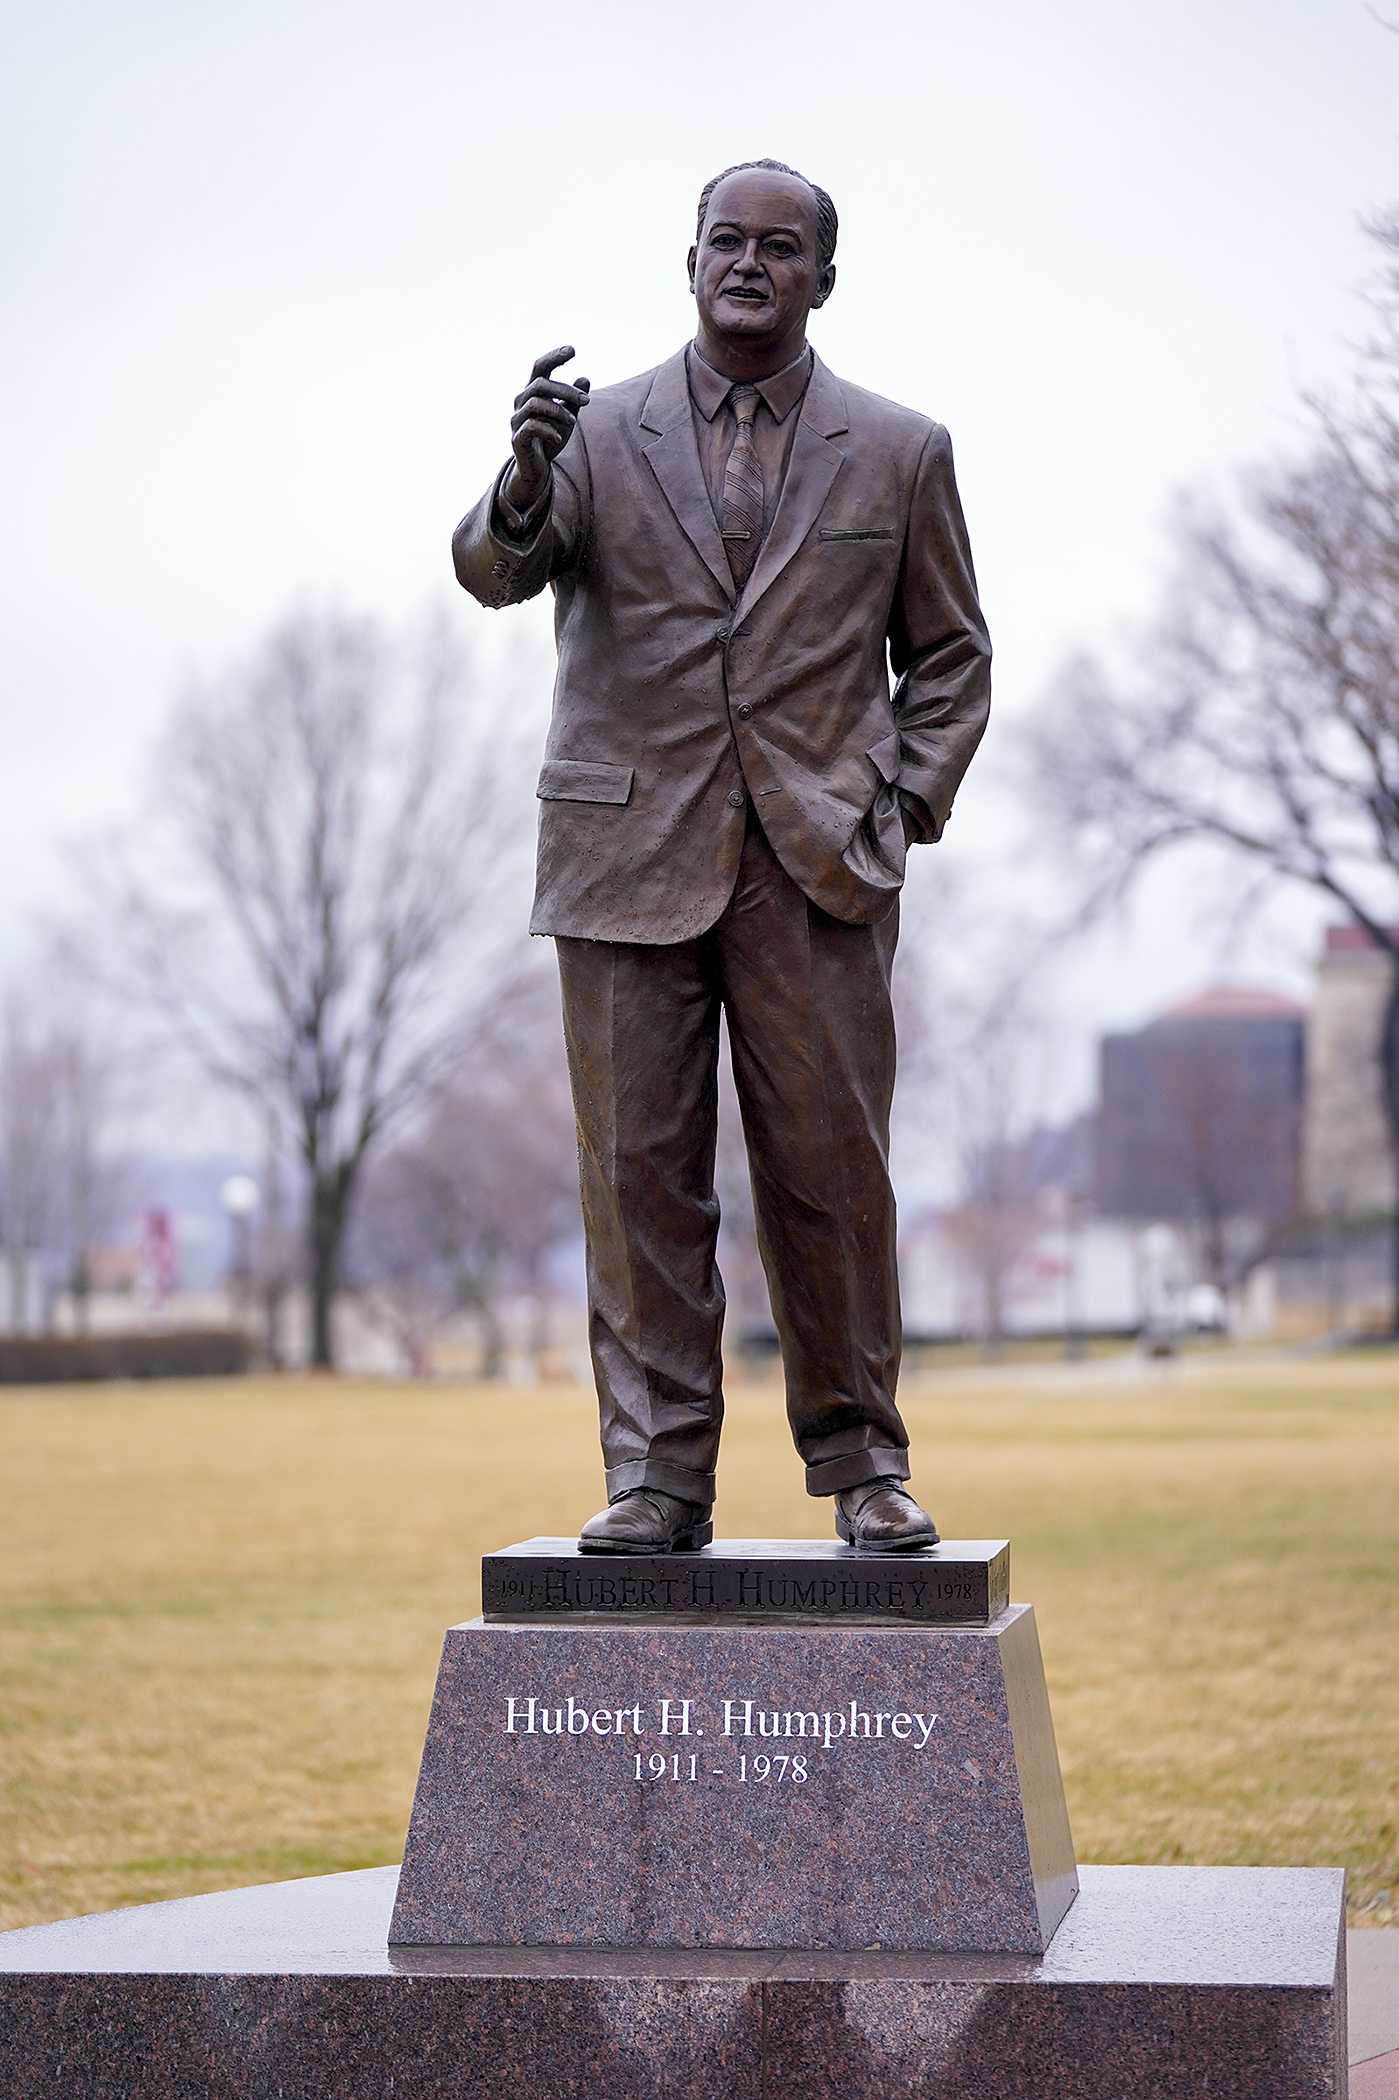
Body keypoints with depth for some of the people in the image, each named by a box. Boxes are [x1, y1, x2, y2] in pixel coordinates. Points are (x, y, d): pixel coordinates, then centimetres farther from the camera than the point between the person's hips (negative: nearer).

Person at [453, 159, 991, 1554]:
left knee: (832, 1173, 0)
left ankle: (861, 1465, 12)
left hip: (819, 862, 0)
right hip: (631, 852, 0)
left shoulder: (899, 452, 10)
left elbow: (950, 654, 15)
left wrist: (905, 805, 1)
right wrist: (526, 484, -30)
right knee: (639, 1174, -1)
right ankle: (657, 1477, 6)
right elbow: (492, 573, -9)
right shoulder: (600, 432, 7)